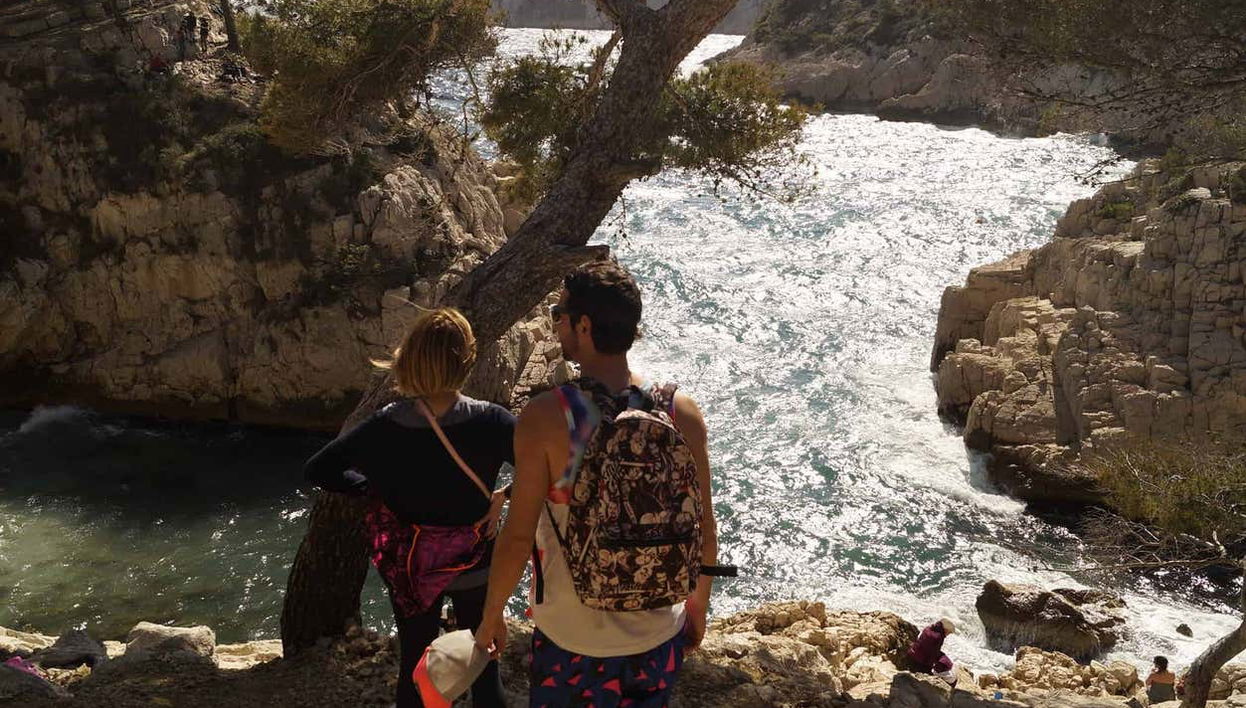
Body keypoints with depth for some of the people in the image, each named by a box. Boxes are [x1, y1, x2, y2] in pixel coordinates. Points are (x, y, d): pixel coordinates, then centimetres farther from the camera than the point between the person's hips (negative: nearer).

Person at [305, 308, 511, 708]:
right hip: (474, 565, -1)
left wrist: (374, 487, 0)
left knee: (413, 664, 20)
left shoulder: (385, 428, -19)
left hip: (410, 566, 1)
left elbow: (318, 471, -11)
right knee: (484, 667, 17)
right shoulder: (489, 423, -23)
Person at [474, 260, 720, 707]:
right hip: (659, 637, 3)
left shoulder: (545, 418, -20)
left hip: (571, 641, -2)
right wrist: (698, 605, 15)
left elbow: (518, 536, -16)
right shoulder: (683, 414, -11)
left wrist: (491, 618, 0)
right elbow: (704, 530, -3)